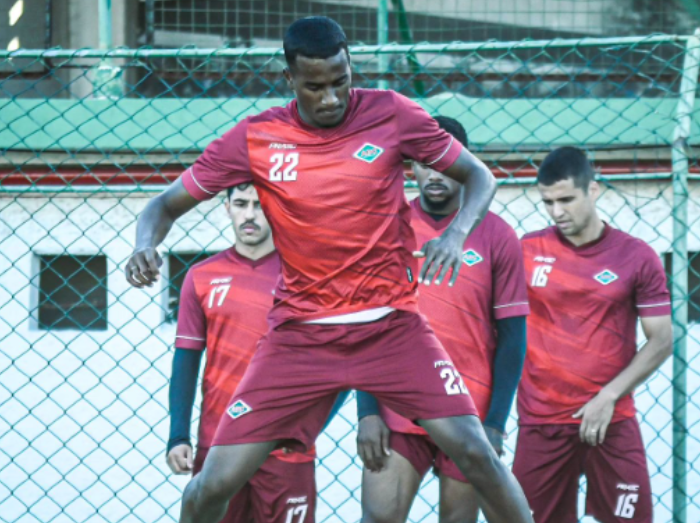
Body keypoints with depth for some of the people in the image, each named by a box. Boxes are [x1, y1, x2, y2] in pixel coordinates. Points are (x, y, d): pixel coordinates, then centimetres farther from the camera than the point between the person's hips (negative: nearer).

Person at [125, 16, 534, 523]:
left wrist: (456, 233, -16)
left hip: (392, 325, 0)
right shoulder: (255, 138, -5)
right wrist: (145, 246, -20)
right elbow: (167, 205, 3)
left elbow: (480, 177, 4)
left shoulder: (390, 114, -6)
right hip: (300, 335, 1)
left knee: (475, 452, -15)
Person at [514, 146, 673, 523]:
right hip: (540, 421, 1)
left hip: (612, 420, -1)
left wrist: (609, 396, -11)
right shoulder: (526, 251, 2)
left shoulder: (636, 257, -1)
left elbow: (661, 341, -1)